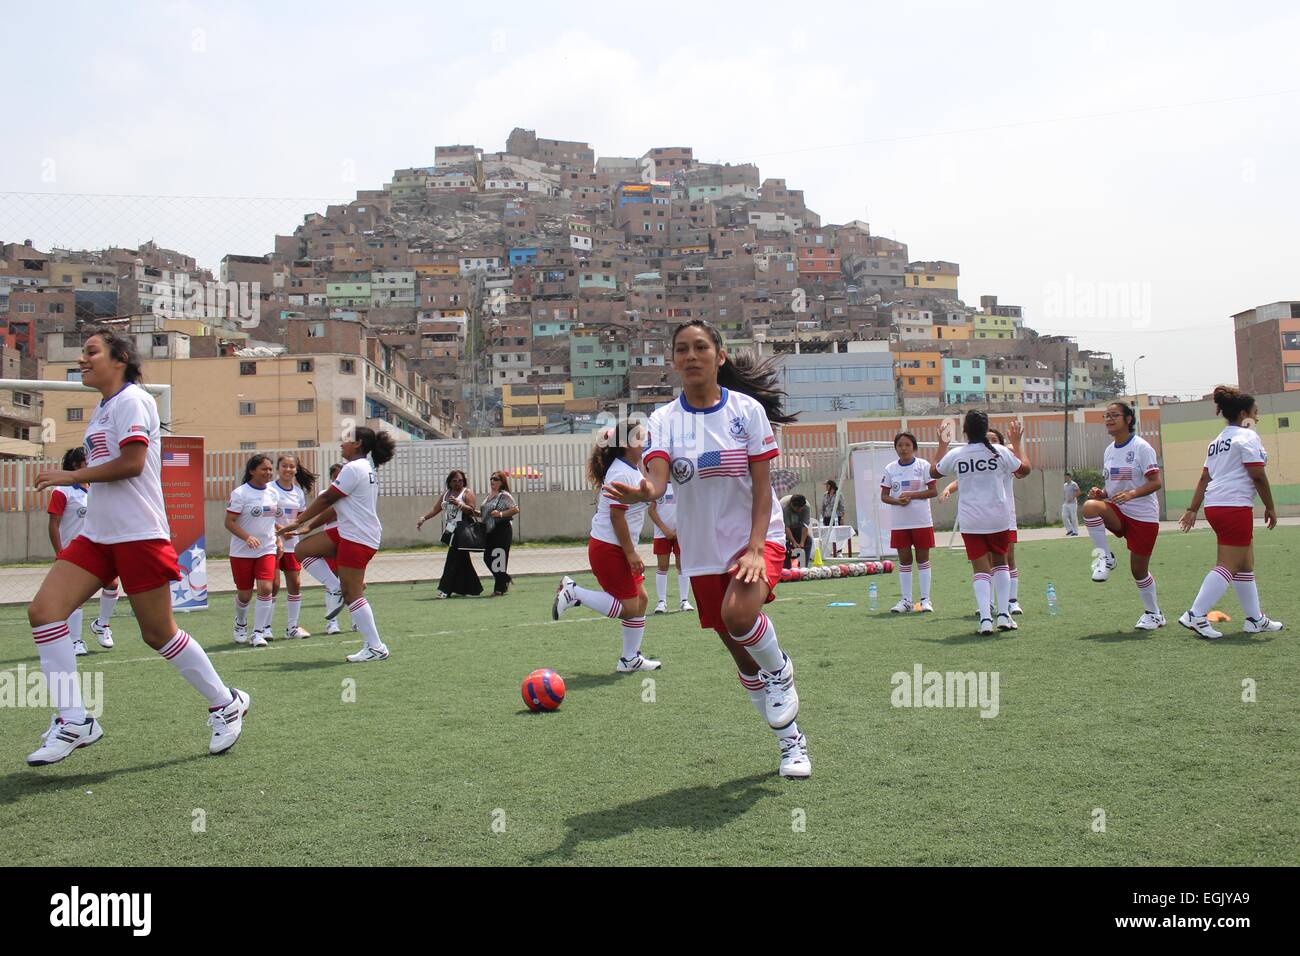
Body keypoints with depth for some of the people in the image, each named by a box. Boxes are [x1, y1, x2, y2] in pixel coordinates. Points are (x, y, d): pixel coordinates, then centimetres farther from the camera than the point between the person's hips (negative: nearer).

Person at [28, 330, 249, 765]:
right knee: (43, 610, -7)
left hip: (138, 534, -9)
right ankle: (73, 721, -3)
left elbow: (132, 463, -20)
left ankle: (225, 704, 18)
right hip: (96, 534, 9)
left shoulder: (132, 400, -10)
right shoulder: (103, 409, 18)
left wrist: (71, 476, -13)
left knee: (159, 634, -1)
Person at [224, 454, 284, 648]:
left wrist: (278, 541, 8)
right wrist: (247, 537, -26)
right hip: (242, 552, -3)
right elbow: (229, 522, -13)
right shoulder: (240, 493, -10)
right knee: (244, 594, 6)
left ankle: (259, 632, -5)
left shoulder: (273, 493, 8)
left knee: (265, 588, -13)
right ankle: (240, 624, 34)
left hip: (268, 550, 3)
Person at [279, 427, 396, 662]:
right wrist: (307, 527, 21)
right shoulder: (366, 468, 17)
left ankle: (376, 648, -3)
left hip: (357, 538, -10)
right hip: (347, 533, 10)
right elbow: (337, 506, 20)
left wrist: (298, 522, -3)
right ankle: (340, 592, 8)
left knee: (352, 595, -6)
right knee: (303, 549, 10)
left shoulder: (354, 468, -15)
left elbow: (326, 499, -12)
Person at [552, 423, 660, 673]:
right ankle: (574, 592, 0)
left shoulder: (631, 470, 14)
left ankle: (630, 659, 18)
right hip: (609, 549, -10)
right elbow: (616, 516, -22)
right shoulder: (621, 473, -18)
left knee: (640, 599, 11)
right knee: (629, 608, -7)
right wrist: (631, 553, -21)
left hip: (620, 548, 10)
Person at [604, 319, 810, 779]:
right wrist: (643, 491, -42)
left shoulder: (747, 409, -6)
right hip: (702, 550, 3)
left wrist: (755, 548, -19)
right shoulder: (664, 418, -1)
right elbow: (658, 478, -17)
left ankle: (780, 670, 3)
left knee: (739, 615, -31)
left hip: (756, 536, -3)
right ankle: (791, 739, 30)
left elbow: (762, 486, -7)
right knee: (739, 651, 10)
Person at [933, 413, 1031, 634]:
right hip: (999, 518, 1)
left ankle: (985, 618, -12)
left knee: (981, 568, 2)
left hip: (970, 521, 0)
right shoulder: (1000, 452, -4)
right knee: (1000, 562, 19)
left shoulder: (955, 455, -4)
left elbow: (934, 472, 15)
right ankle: (1003, 614, 13)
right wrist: (1016, 442, 21)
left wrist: (943, 445, 24)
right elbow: (1024, 469, 12)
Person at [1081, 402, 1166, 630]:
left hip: (1144, 515, -5)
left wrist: (1131, 494, -30)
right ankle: (1105, 557, -15)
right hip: (1118, 513, 5)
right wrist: (1101, 493, -3)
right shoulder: (1109, 450, 10)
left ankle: (1154, 614, 24)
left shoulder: (1141, 447, -10)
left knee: (1139, 569, 1)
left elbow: (1155, 483, -14)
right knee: (1090, 506, -28)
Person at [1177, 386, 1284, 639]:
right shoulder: (1247, 435, -6)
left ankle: (1255, 619, 21)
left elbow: (1204, 478, 17)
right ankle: (1195, 616, -15)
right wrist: (1270, 507, -3)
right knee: (1229, 566, -9)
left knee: (1246, 564, 16)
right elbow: (1258, 476, -11)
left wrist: (1192, 510, 15)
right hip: (1236, 505, -10)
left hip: (1214, 505, 10)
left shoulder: (1217, 441, 20)